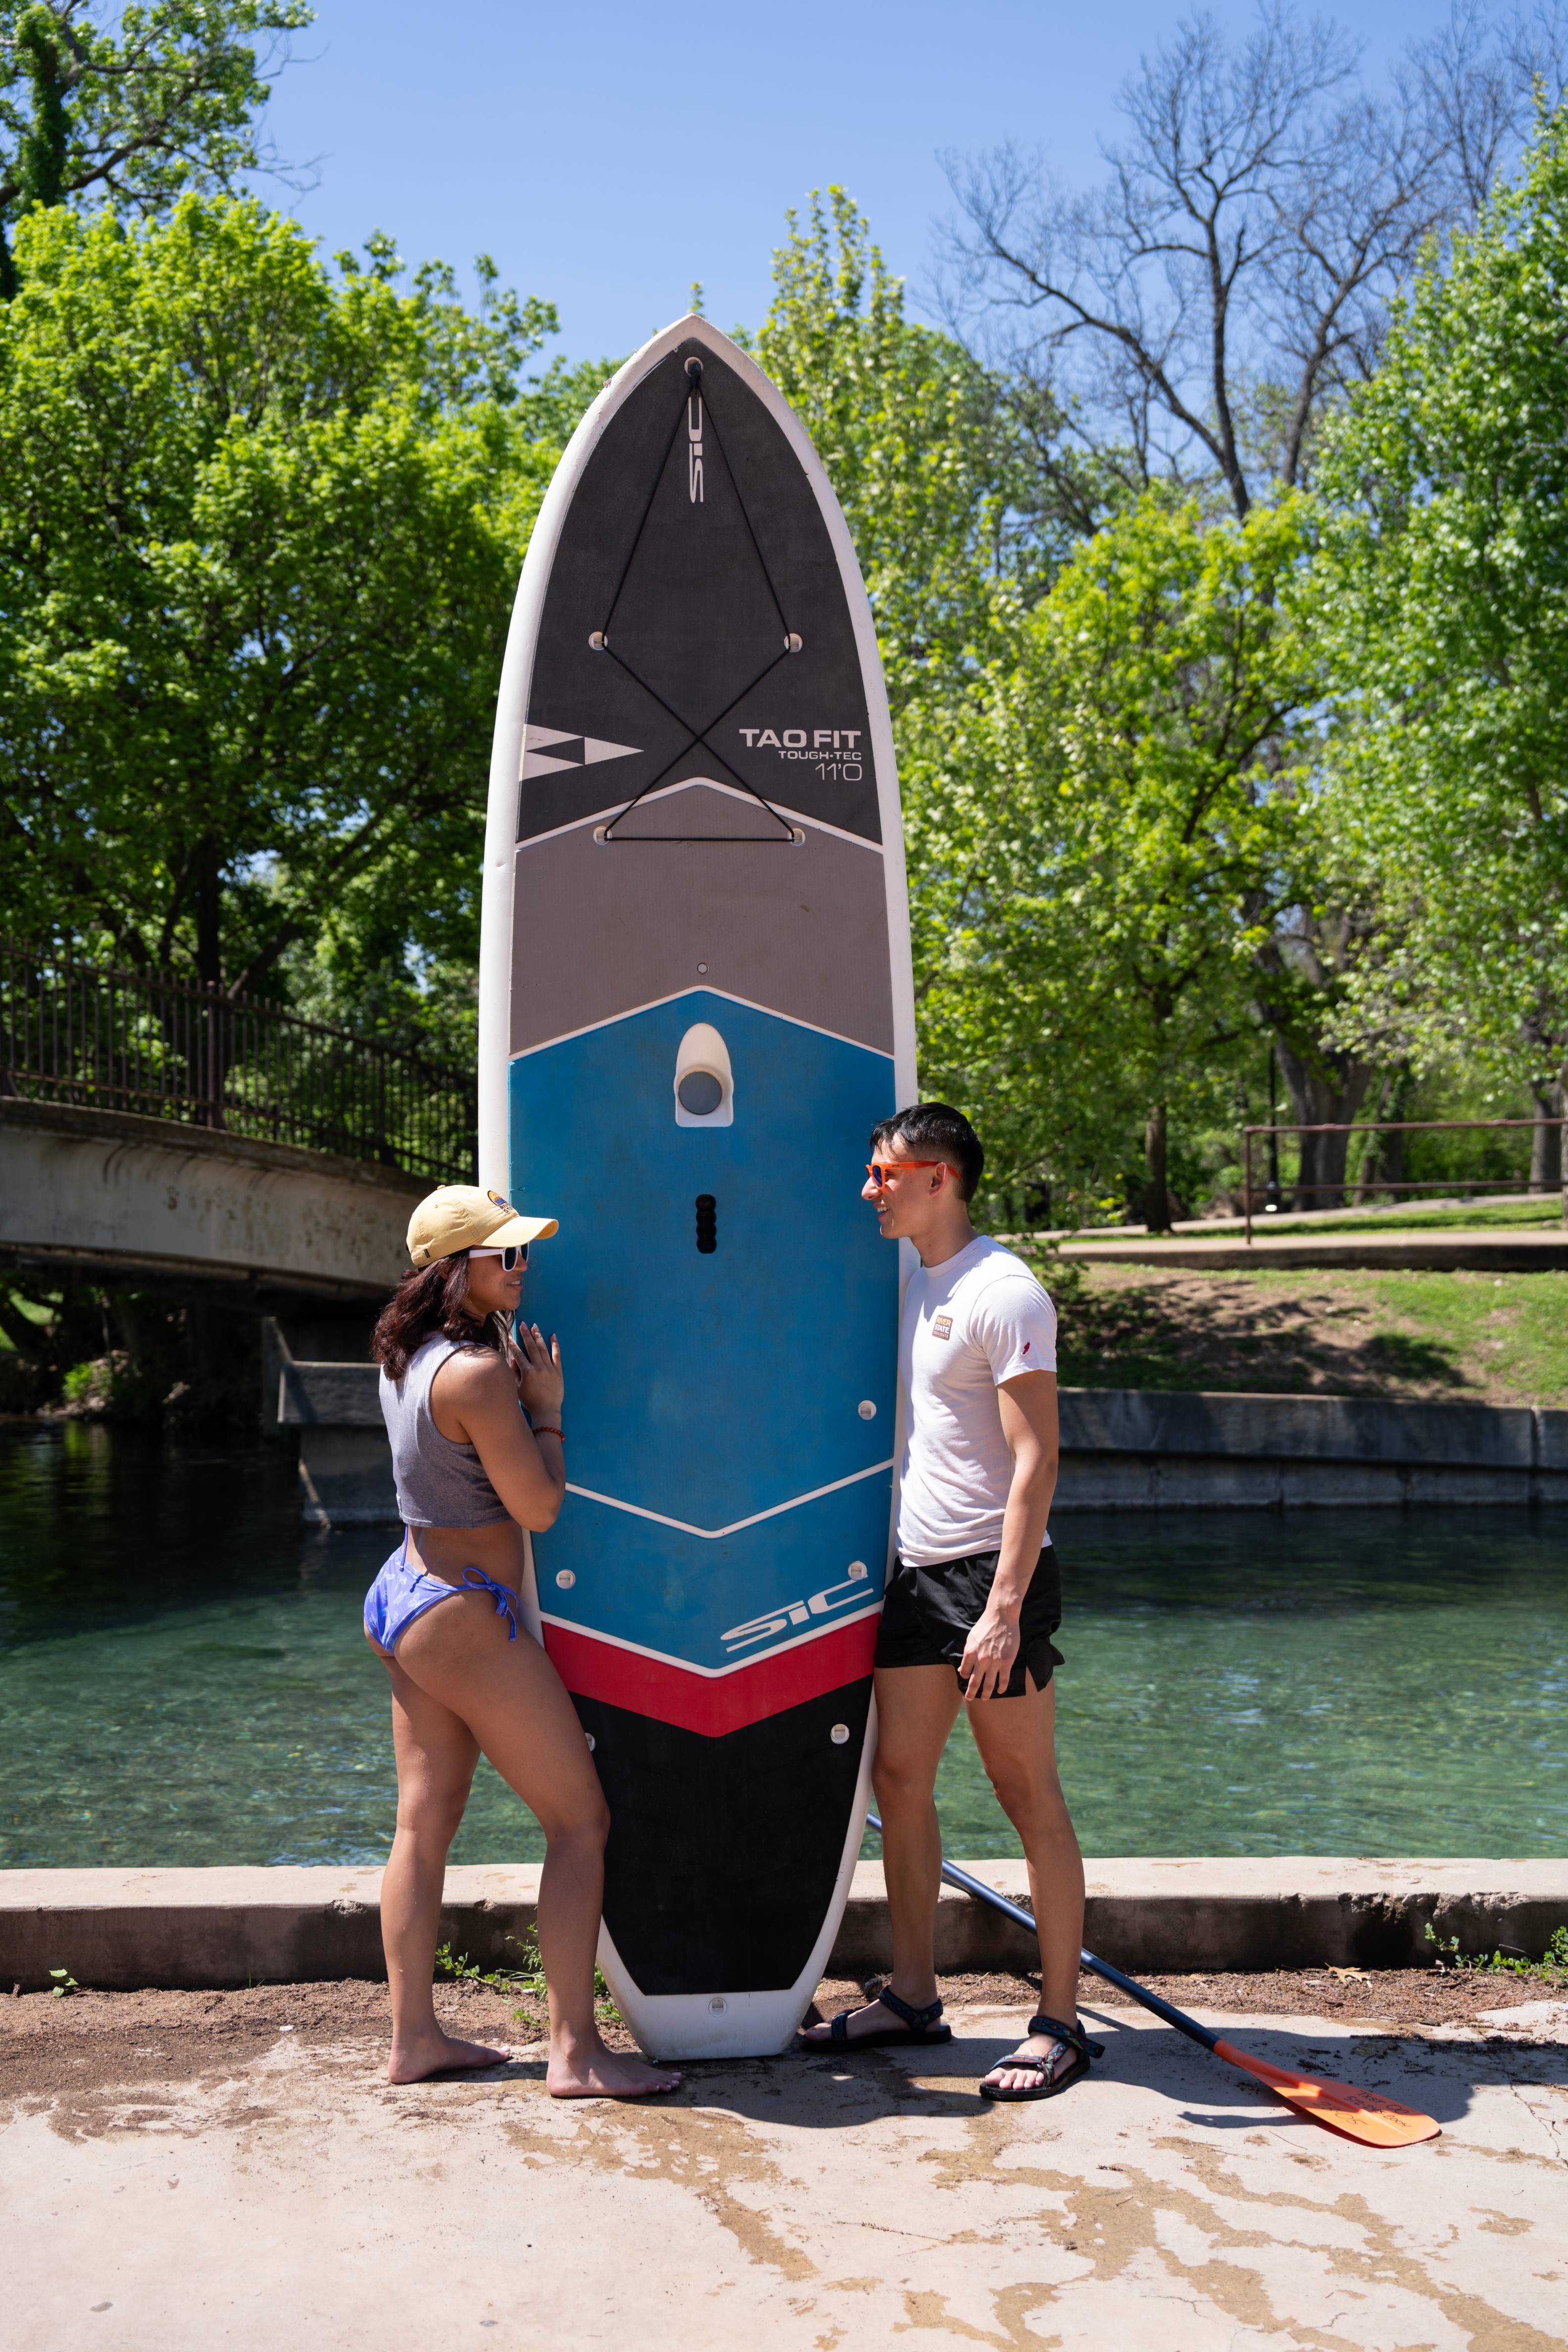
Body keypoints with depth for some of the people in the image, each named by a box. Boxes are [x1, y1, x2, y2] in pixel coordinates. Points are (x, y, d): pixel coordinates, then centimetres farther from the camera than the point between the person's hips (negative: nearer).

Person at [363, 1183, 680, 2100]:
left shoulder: (407, 1358, 6)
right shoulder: (478, 1372, -22)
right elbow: (538, 1507, -16)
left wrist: (521, 1392, 14)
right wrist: (549, 1407, -7)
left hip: (407, 1600, 9)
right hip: (465, 1619, -9)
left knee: (425, 1823, 14)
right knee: (581, 1818, 0)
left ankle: (414, 2036, 22)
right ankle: (576, 2051, 3)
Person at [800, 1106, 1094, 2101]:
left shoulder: (1003, 1293, -14)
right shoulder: (917, 1284, 14)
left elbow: (1036, 1459, -19)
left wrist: (1004, 1609, -24)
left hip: (993, 1571, -9)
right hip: (918, 1569, 9)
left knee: (1027, 1793, -1)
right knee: (899, 1778, 11)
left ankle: (1061, 2023, 9)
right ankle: (914, 1998, 24)